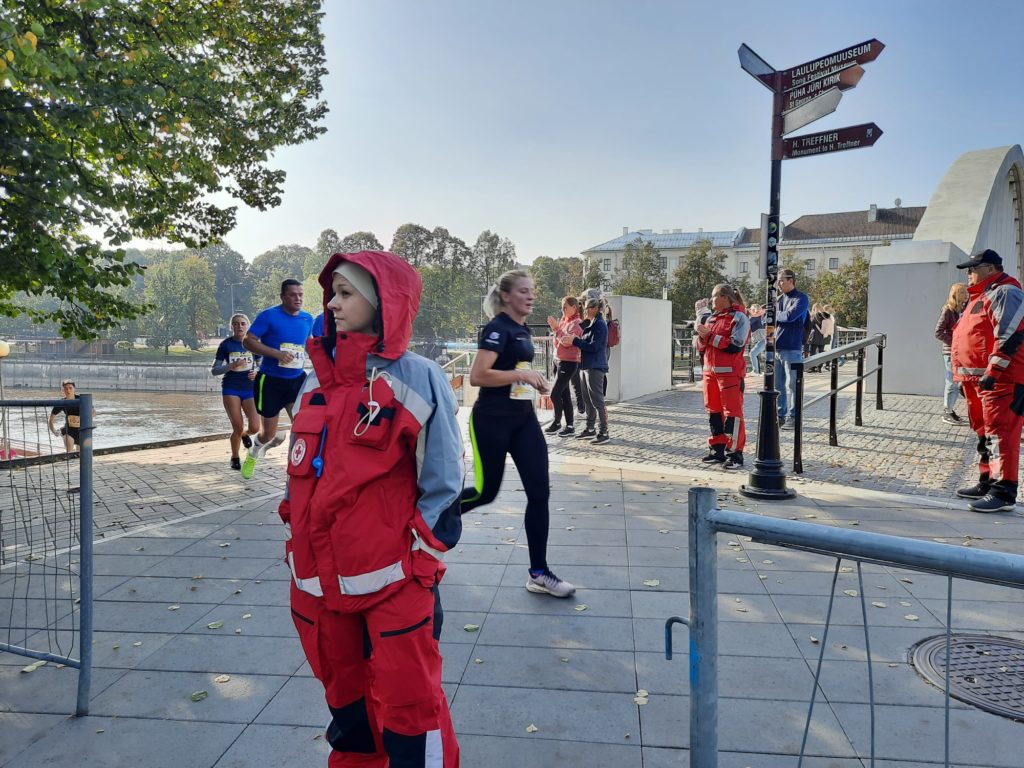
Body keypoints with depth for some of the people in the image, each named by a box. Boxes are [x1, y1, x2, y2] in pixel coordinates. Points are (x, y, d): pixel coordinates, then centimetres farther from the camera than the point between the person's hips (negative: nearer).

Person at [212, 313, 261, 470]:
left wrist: (257, 373, -12)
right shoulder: (226, 344, -3)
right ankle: (235, 457, 22)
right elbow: (214, 370, -2)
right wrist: (231, 366, -19)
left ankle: (245, 435, 29)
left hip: (250, 389, 2)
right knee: (238, 428, -4)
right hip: (231, 389, -2)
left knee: (254, 427, -10)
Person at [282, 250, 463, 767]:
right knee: (344, 698, 23)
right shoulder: (317, 379, 7)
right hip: (319, 578, 6)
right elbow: (299, 472, 15)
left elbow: (442, 484, -9)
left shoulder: (417, 379, -11)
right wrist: (300, 549, 14)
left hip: (391, 579, -6)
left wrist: (421, 569, -9)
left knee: (408, 706, 3)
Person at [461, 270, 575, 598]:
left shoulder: (522, 330, 13)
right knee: (486, 492, 4)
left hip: (523, 419, 8)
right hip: (492, 421, -8)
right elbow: (477, 376, -26)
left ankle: (539, 574, 9)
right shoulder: (498, 328, -15)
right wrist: (523, 375, -24)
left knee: (539, 493, 0)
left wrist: (533, 380, 14)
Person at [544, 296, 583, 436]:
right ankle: (570, 425, 15)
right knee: (564, 394, 10)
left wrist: (556, 327, -21)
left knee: (555, 394, -9)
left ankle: (557, 422, 6)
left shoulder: (576, 323, -11)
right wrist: (554, 327, 3)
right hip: (562, 361, 9)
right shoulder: (565, 321, 13)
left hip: (569, 363, -9)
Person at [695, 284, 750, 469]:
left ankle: (735, 453, -1)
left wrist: (710, 336, -15)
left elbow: (735, 345, -18)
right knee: (713, 411, 10)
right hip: (710, 371, 8)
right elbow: (702, 347, 18)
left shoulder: (739, 317, -6)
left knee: (732, 412, -5)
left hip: (730, 373, -7)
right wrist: (702, 338, -5)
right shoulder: (711, 318, 16)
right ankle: (717, 449, 19)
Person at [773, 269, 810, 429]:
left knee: (792, 384, -1)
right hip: (776, 348, 6)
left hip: (792, 349, -6)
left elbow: (790, 315, -20)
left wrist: (775, 315, -3)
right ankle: (780, 415, 18)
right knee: (778, 384, 9)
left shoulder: (801, 298, -4)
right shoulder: (780, 299, 15)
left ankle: (792, 417, 6)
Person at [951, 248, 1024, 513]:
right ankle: (986, 483, 24)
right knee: (985, 432, 15)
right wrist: (967, 378, 23)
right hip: (978, 378, 11)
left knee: (1000, 433, -12)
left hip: (1000, 379, -11)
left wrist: (992, 373, -25)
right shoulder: (981, 296, 22)